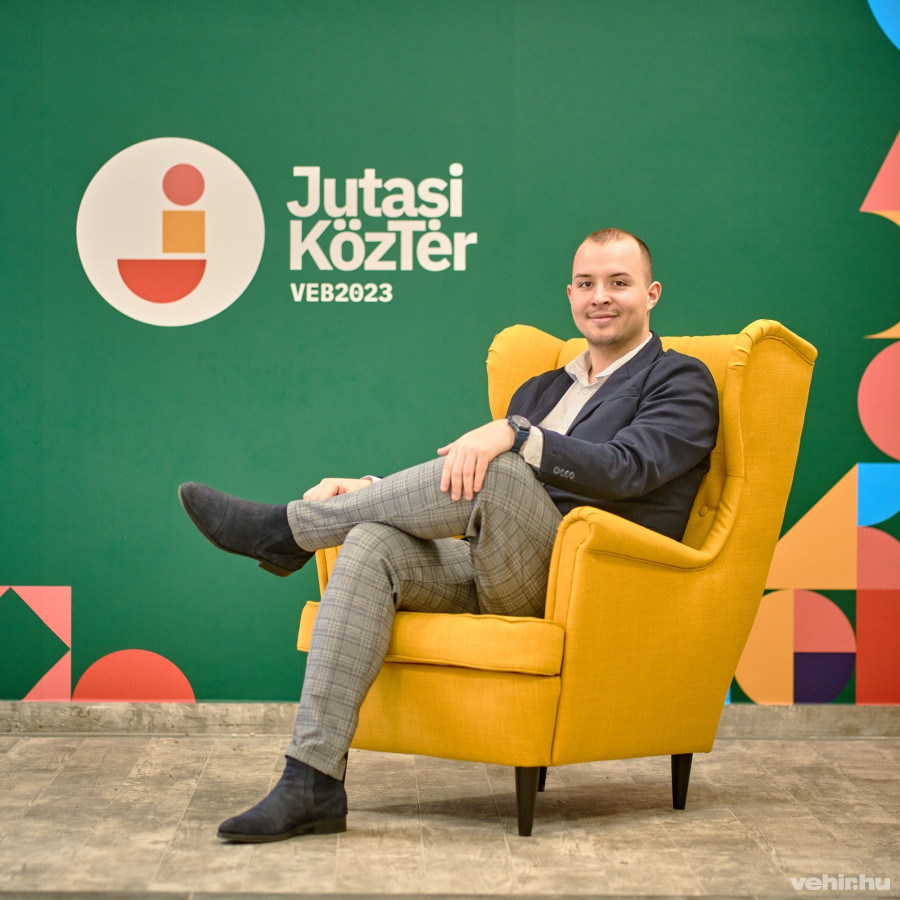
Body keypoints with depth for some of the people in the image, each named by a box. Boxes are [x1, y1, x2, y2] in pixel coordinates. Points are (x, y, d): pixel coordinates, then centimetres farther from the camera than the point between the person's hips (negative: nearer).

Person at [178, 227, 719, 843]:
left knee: (497, 473, -32)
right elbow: (463, 490, 24)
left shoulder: (681, 381, 7)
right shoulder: (542, 389, 29)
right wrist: (371, 492, 6)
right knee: (373, 543, -23)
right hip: (498, 579, 6)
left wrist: (514, 435, -26)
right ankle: (314, 781, -30)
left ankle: (289, 528, -18)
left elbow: (629, 468, -14)